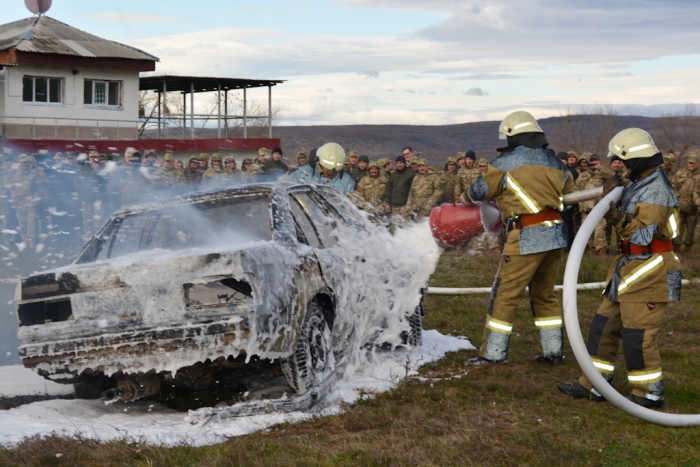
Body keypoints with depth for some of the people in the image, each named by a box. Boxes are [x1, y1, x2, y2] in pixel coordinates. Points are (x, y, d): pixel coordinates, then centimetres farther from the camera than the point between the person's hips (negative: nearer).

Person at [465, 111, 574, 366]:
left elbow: (478, 192, 3)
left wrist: (465, 198, 24)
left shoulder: (507, 162, -3)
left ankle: (492, 353, 5)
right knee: (544, 294, 19)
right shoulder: (554, 161, 16)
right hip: (557, 234, 7)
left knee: (504, 294, 1)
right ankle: (554, 352, 21)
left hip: (527, 236, -7)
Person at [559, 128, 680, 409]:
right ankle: (593, 385, 19)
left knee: (637, 333, -4)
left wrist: (616, 216, -24)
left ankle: (649, 393, 10)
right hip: (629, 268, 10)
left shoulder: (656, 189, -17)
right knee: (605, 325, 12)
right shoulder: (638, 185, 12)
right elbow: (626, 221, 17)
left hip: (649, 272, -10)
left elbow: (643, 234, -22)